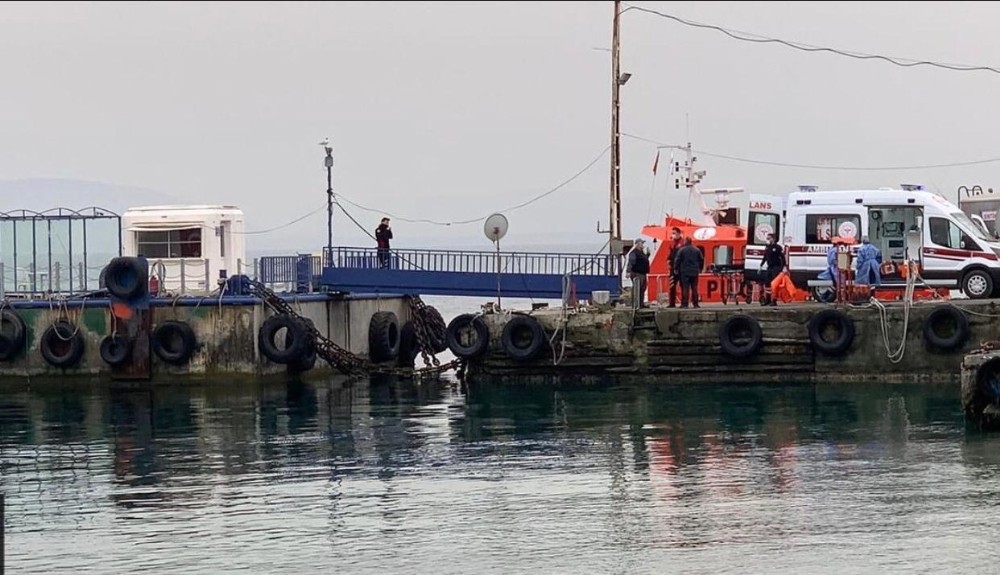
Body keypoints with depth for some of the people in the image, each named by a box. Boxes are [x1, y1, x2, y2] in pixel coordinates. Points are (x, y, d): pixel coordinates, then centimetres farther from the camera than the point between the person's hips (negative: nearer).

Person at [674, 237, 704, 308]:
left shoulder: (682, 250, -7)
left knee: (685, 288, -2)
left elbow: (677, 260, -7)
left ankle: (685, 304, -5)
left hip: (685, 272, -3)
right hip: (694, 272, 3)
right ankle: (695, 303, 7)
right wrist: (700, 269, 20)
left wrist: (676, 269, 4)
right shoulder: (697, 250, 5)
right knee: (694, 288, 7)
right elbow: (702, 260, 10)